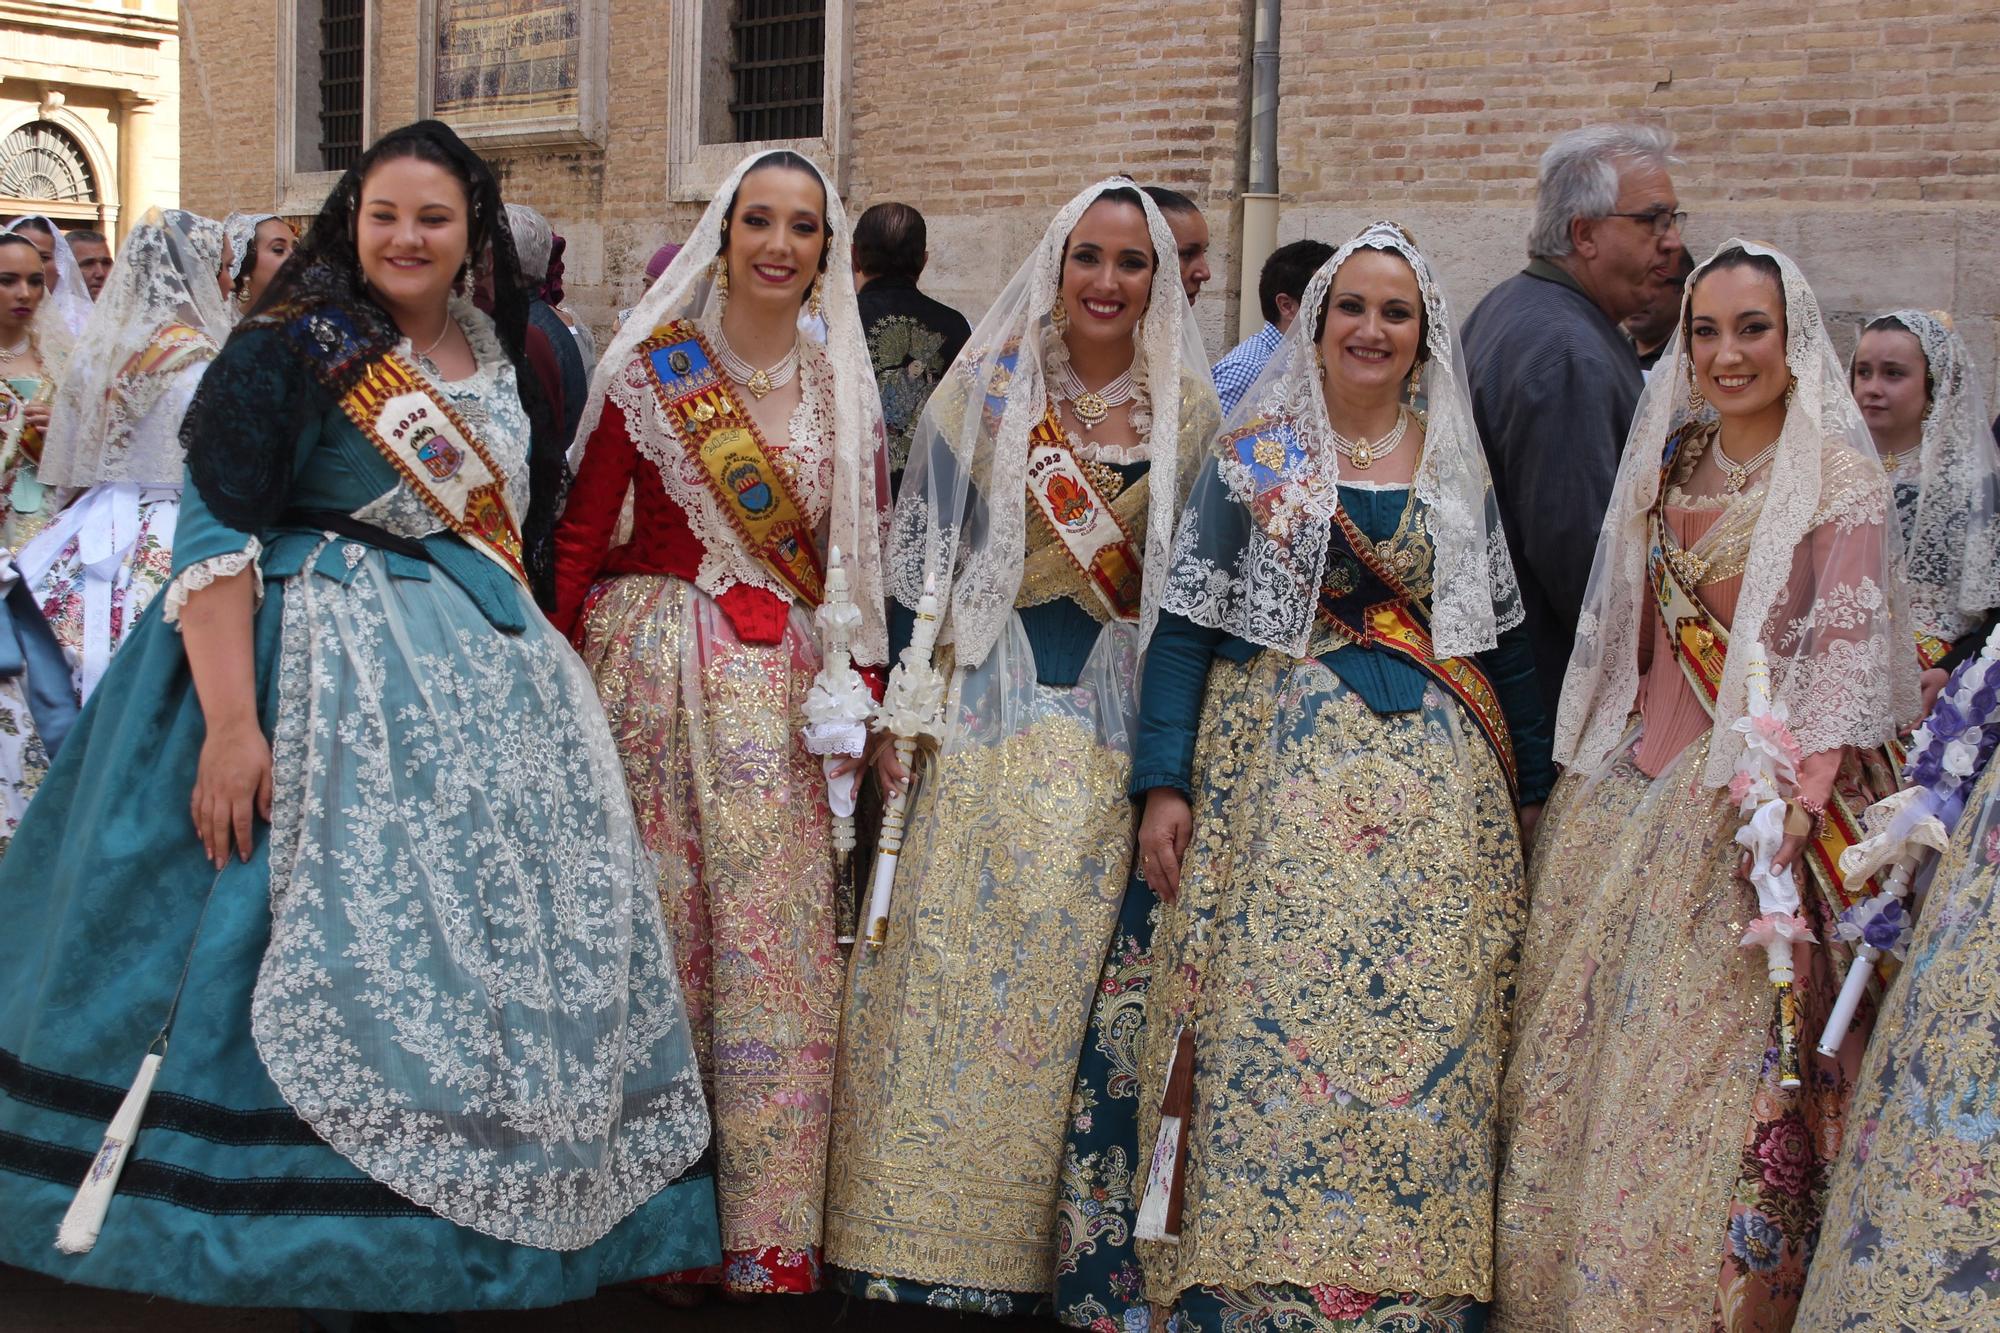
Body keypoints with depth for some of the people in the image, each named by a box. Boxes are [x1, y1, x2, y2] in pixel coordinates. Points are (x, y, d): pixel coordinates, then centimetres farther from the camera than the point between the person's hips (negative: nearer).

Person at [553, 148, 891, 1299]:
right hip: (653, 672, -2)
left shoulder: (846, 389, 10)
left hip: (790, 688, 3)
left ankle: (771, 1234, 10)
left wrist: (868, 688, 4)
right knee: (658, 922, 1)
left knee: (778, 937, 1)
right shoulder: (653, 366, 1)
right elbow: (583, 531, -2)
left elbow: (865, 556, 12)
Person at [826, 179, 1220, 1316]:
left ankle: (1044, 1233, 14)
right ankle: (928, 1228, 6)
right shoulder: (987, 388, 2)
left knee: (1070, 975, 2)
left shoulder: (1188, 411, 6)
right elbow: (925, 554, 2)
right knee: (950, 956, -4)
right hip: (984, 704, -1)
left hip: (1119, 713, 1)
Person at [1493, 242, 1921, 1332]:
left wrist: (1800, 795, -26)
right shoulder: (1669, 464, 13)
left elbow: (1848, 649, -15)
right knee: (1586, 1034, 6)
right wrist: (1585, 766, 12)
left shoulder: (1839, 481, -6)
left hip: (1758, 795, -6)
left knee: (1716, 1055, -5)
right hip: (1637, 781, 6)